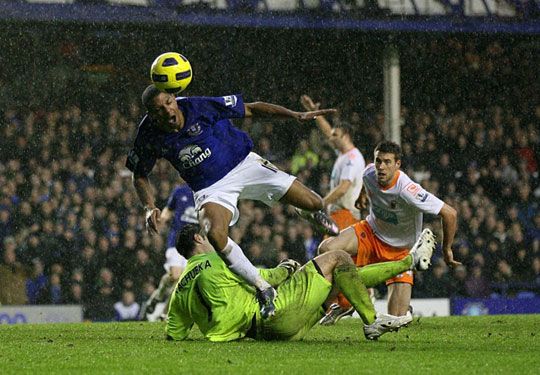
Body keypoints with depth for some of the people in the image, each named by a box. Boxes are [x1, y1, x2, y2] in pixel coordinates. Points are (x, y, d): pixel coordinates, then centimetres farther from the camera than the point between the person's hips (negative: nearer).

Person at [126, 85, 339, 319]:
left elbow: (251, 110, -10)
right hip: (210, 189, 0)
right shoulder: (149, 135, -13)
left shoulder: (199, 107, -20)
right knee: (216, 236, -33)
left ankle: (316, 216, 36)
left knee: (315, 203, -6)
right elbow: (140, 176, 5)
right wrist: (149, 208, -13)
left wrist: (298, 116, -15)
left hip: (244, 164, 0)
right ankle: (263, 289, -17)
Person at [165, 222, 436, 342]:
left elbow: (173, 334, 9)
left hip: (259, 331, 9)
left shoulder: (181, 288, 10)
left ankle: (409, 262, 28)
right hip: (272, 314, -9)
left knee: (343, 279, 20)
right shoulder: (213, 261, -11)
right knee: (337, 259, 2)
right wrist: (281, 271, 12)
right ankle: (372, 322, 7)